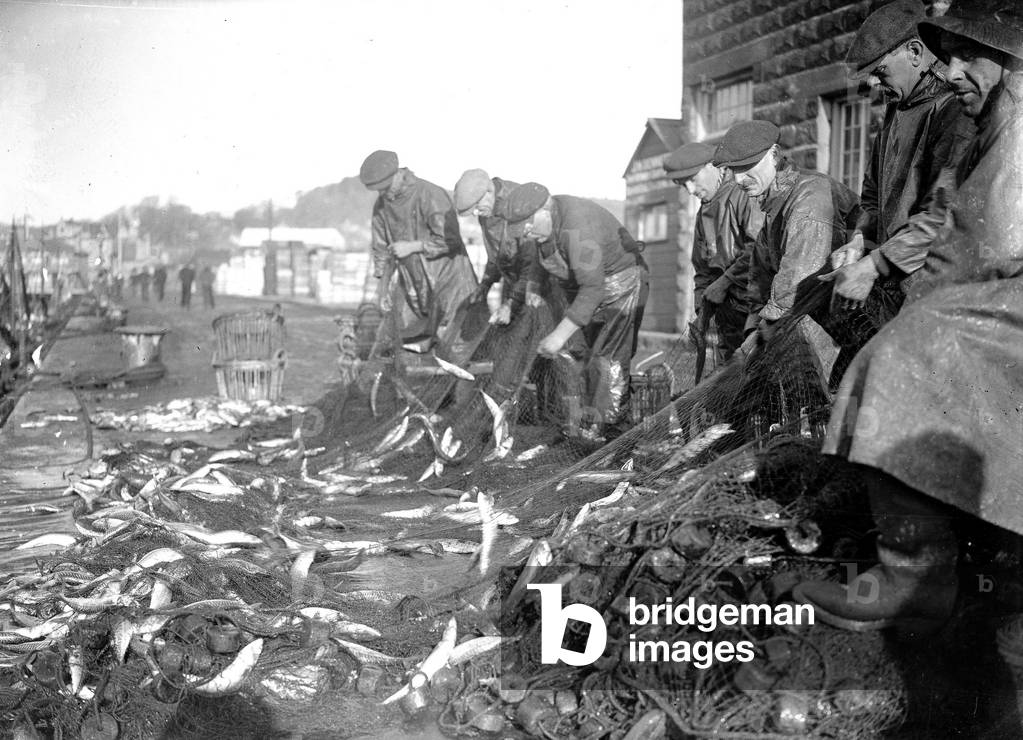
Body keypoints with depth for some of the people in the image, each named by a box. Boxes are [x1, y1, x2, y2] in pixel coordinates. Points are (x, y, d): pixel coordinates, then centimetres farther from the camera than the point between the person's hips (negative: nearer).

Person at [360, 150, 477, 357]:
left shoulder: (431, 196, -20)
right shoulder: (381, 205, 1)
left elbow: (450, 240, -22)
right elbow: (381, 248, 10)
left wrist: (412, 246, -20)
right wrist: (383, 288, 9)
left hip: (446, 276, -6)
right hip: (414, 284, 6)